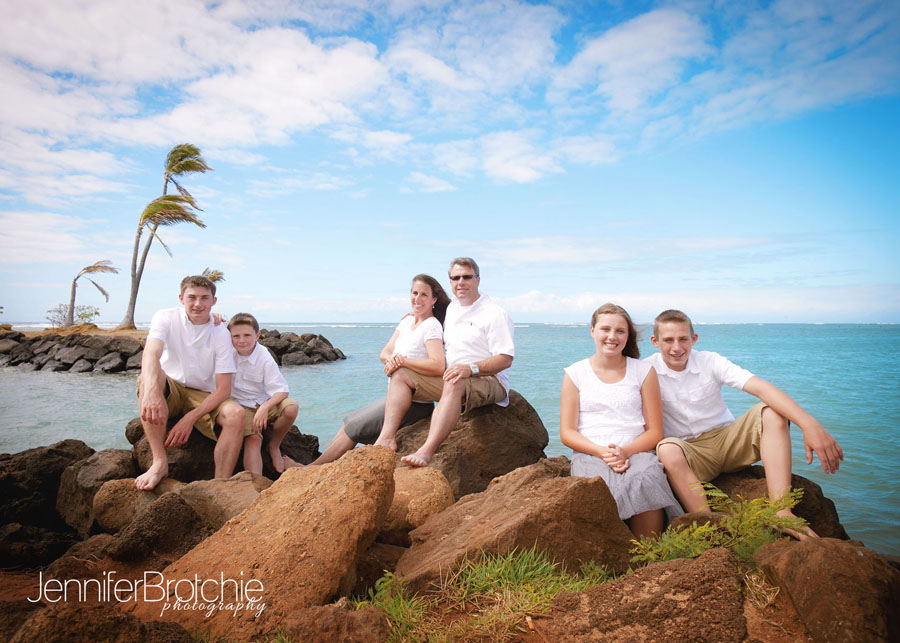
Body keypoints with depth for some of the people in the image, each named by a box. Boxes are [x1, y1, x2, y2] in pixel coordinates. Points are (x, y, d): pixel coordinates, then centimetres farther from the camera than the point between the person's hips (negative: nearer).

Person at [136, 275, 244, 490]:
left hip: (203, 396, 0)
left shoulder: (220, 333, -8)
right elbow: (151, 353, -31)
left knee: (235, 414, -29)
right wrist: (151, 391, -51)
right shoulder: (166, 318, -8)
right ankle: (160, 461, -32)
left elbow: (223, 389, -12)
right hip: (169, 392, 0)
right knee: (150, 376, -33)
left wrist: (191, 418, -26)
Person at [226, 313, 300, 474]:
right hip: (240, 405, 0)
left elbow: (281, 390, -17)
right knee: (253, 439, -27)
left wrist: (265, 407, -33)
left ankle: (274, 446, -4)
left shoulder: (264, 358, -14)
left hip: (262, 402, 0)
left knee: (291, 407, -29)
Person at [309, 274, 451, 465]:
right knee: (348, 423, 7)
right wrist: (391, 359, -19)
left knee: (353, 427, -5)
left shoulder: (432, 326, -15)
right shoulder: (407, 321, 10)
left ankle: (312, 469, 7)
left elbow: (438, 366, -29)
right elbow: (384, 353, 5)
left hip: (415, 403, -8)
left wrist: (403, 360, -27)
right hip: (396, 398, 8)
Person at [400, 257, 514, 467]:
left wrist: (471, 368, -28)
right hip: (448, 378, 7)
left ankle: (427, 451, -51)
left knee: (454, 385, -40)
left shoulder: (494, 313, -6)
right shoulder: (451, 308, 17)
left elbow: (505, 359, -14)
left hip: (489, 381, -7)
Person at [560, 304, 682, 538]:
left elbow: (655, 432, 9)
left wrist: (626, 451, -12)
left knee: (645, 480, -34)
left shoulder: (644, 371, 12)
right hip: (589, 455, -1)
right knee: (602, 487, -35)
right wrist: (602, 452, -13)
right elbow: (567, 433, 5)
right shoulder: (575, 373, 10)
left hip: (636, 452, 1)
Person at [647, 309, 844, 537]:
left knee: (771, 410, -22)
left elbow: (761, 388, -20)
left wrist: (809, 425, -34)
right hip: (689, 453, -2)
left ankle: (781, 513, -30)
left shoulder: (710, 361, -6)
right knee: (668, 450, -37)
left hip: (726, 440, 3)